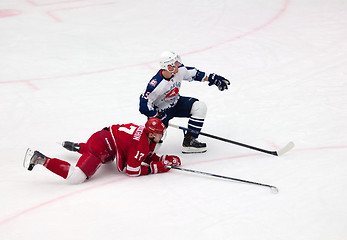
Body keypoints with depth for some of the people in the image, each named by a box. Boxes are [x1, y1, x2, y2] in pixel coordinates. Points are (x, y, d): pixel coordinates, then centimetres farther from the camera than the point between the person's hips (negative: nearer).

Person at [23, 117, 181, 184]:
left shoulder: (148, 136, 5)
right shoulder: (142, 144, -22)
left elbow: (148, 157, 18)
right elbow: (132, 171, -20)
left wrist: (167, 160, 5)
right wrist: (157, 168, -16)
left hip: (105, 137, 10)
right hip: (101, 144, -10)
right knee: (75, 178, -21)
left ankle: (76, 146, 47)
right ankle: (41, 159, -15)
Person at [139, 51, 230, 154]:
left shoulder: (180, 70, -15)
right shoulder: (156, 85, -34)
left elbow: (194, 74, 5)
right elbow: (144, 104, -29)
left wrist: (211, 78, 2)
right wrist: (157, 117, -25)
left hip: (176, 103, 6)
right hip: (160, 110, -6)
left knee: (200, 106, -13)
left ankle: (189, 141, -11)